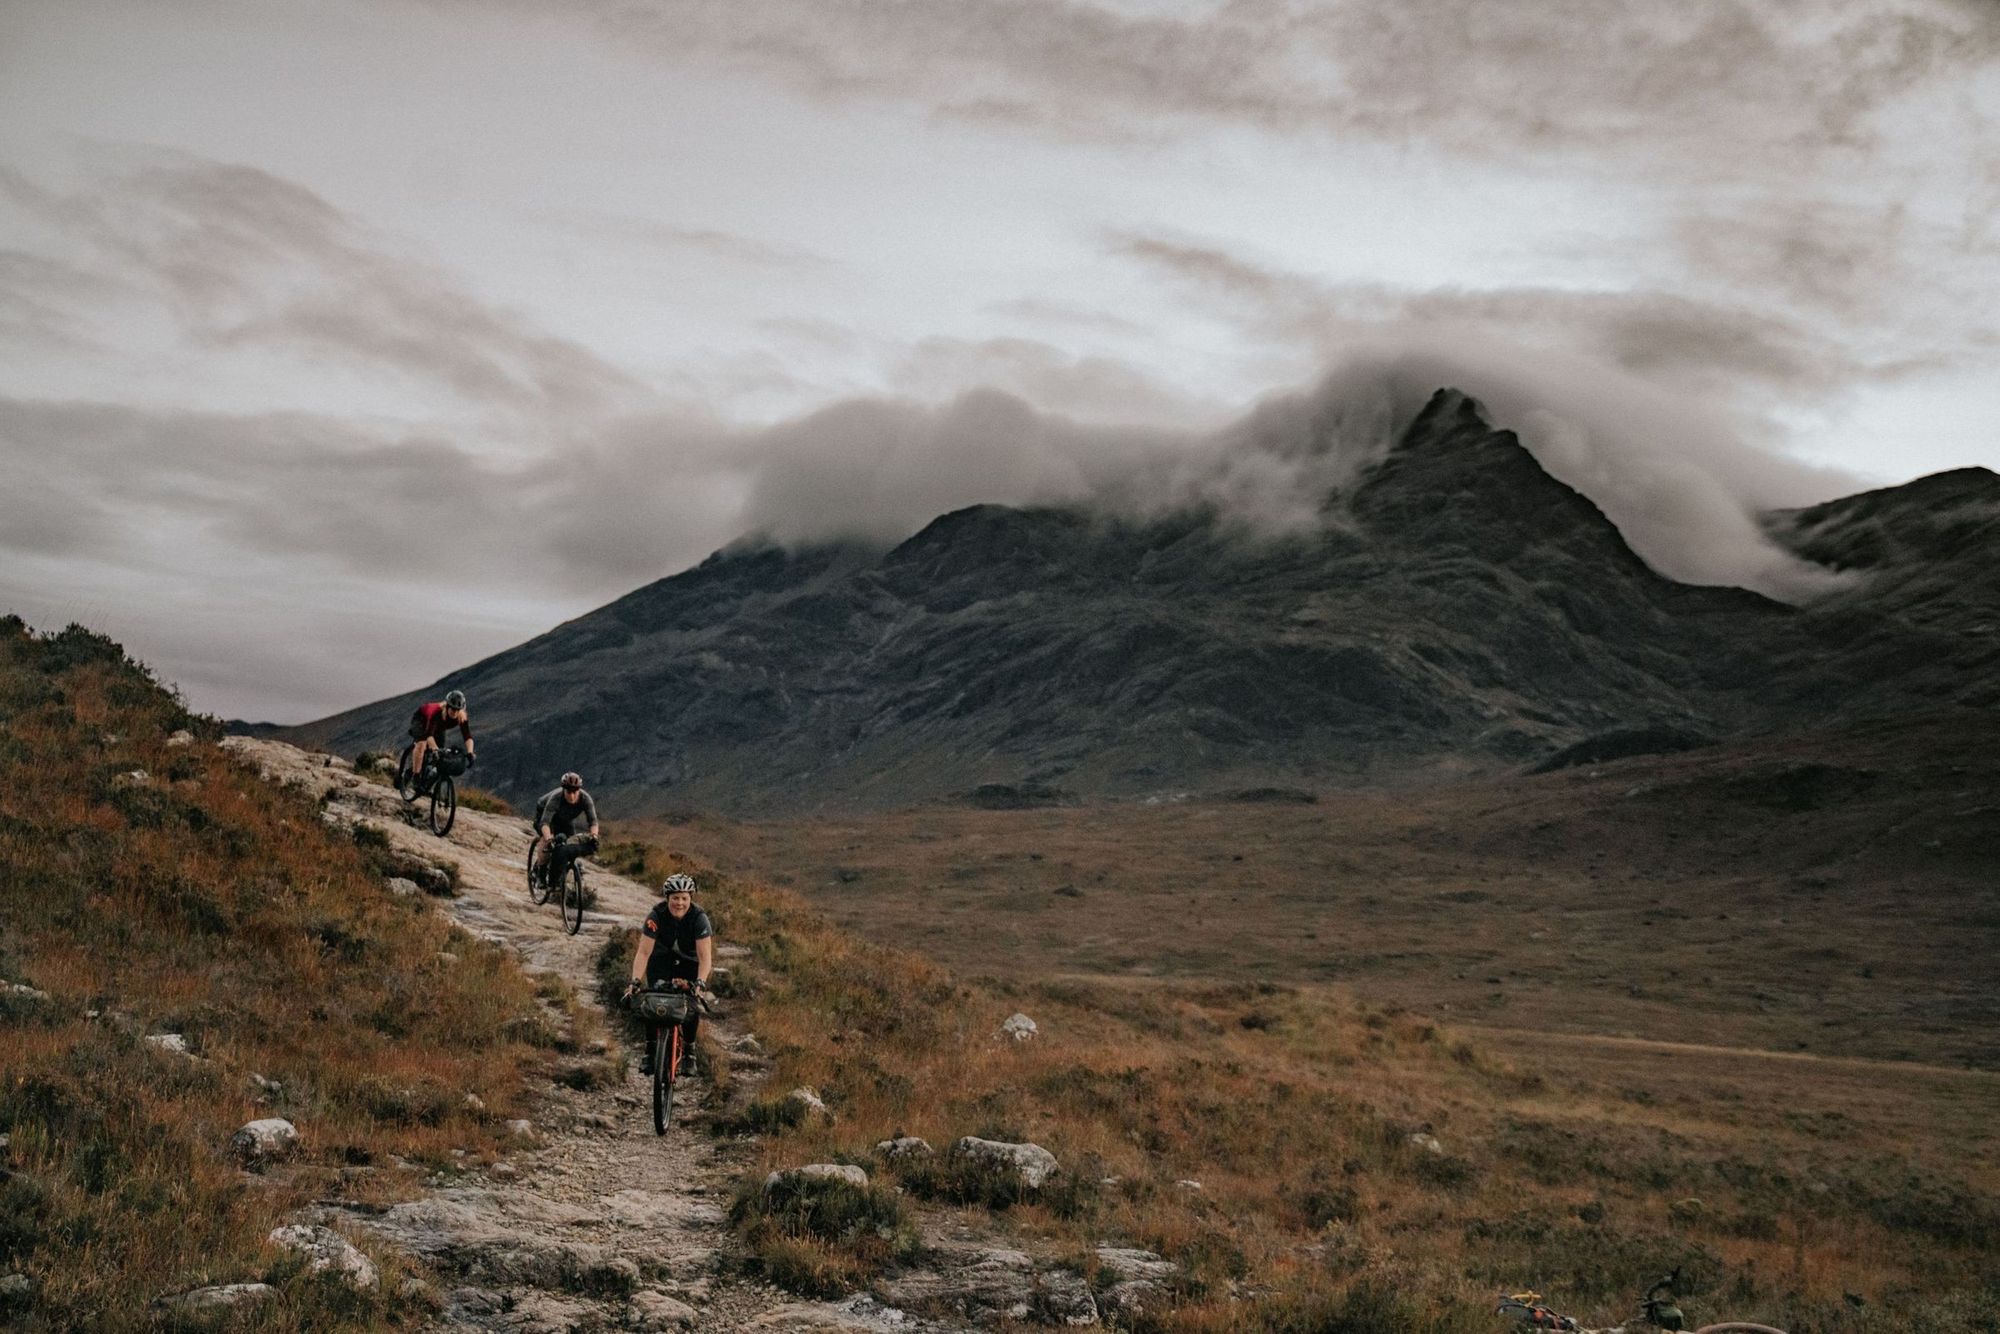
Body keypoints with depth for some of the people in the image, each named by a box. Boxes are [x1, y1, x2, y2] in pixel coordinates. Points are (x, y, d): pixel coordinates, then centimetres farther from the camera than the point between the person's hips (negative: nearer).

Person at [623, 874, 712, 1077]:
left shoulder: (699, 918, -29)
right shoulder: (656, 916, -27)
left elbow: (705, 956, -34)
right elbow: (644, 952, -30)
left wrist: (700, 982, -49)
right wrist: (636, 981, -43)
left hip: (690, 963, 0)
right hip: (662, 959, 0)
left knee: (692, 1006, -16)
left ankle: (688, 1051, 5)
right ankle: (650, 1049, -5)